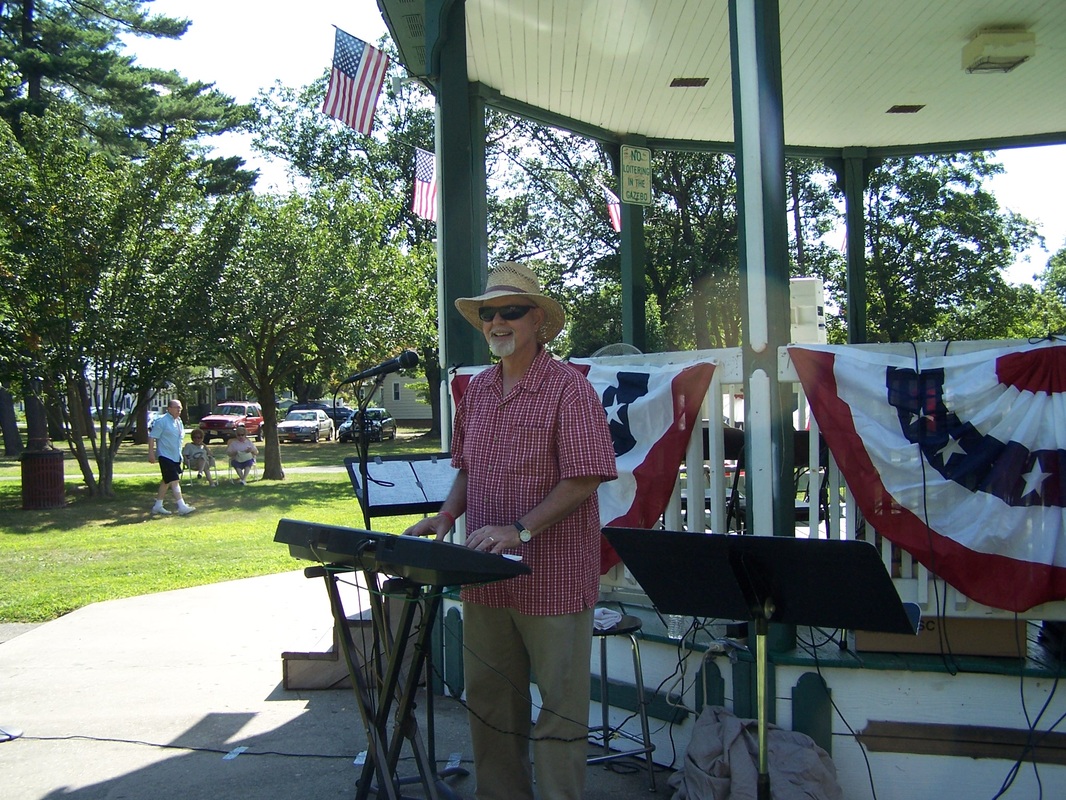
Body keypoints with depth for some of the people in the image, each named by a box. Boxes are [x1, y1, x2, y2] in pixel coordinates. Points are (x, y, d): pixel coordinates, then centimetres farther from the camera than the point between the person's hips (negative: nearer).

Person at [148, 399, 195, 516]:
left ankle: (158, 506, 24)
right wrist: (151, 453, -19)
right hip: (165, 456, -9)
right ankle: (182, 507, -17)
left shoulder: (179, 421, 12)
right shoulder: (162, 421, -13)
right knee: (174, 481, -14)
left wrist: (180, 455, 26)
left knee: (167, 481, 14)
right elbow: (152, 437, -14)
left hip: (176, 457, 9)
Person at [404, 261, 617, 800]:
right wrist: (446, 517, 2)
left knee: (559, 704, 4)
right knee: (489, 698, 17)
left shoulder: (568, 387, -12)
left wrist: (520, 530, -24)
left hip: (552, 578, -7)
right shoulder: (477, 390, 10)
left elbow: (583, 478, -17)